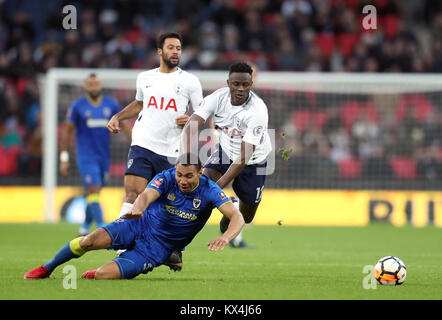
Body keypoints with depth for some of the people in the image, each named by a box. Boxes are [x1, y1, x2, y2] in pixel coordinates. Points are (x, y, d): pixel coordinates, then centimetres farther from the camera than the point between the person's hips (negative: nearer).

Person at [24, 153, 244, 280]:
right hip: (140, 225, 1)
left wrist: (226, 237, -49)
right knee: (91, 240, -25)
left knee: (103, 275, -24)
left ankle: (92, 275, 15)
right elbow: (147, 195, -34)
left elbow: (237, 217, -27)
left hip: (158, 248, -1)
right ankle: (47, 269, 1)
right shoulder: (167, 178, -15)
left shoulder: (209, 191, -16)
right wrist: (137, 207, -60)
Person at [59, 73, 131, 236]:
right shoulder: (77, 106, -3)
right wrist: (64, 158, -3)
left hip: (104, 156, 4)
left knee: (94, 193, 11)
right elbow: (66, 131, 0)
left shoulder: (111, 104, 5)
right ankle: (101, 227, -21)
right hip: (86, 157, -4)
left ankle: (86, 225, 30)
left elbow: (124, 125, 9)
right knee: (93, 190, -16)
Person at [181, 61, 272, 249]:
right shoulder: (217, 98, -22)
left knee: (246, 217, 9)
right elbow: (190, 128, -27)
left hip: (254, 161, -1)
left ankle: (228, 223, 47)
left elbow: (244, 157, -35)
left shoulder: (258, 111, -32)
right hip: (226, 152, 1)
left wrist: (219, 186, -41)